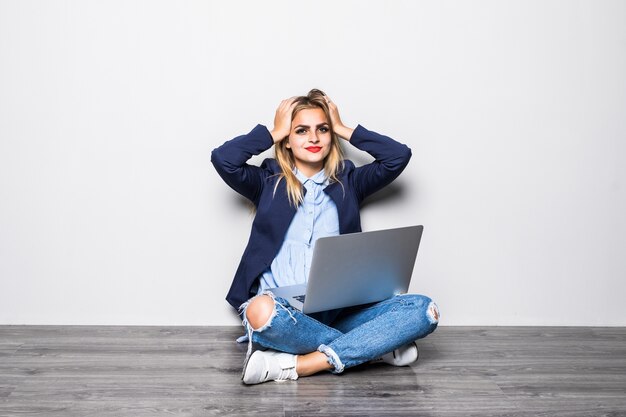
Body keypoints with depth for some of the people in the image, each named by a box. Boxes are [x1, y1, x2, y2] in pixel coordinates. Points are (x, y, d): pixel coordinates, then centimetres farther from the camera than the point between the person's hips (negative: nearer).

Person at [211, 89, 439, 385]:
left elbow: (399, 155, 6)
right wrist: (273, 133, 9)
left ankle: (293, 365, -27)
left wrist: (344, 130, 13)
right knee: (260, 311, -40)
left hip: (339, 310, 2)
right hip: (284, 311, -2)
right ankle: (376, 347, -19)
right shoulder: (268, 181, 14)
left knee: (423, 309, -22)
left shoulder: (348, 182, 19)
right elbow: (222, 158, -3)